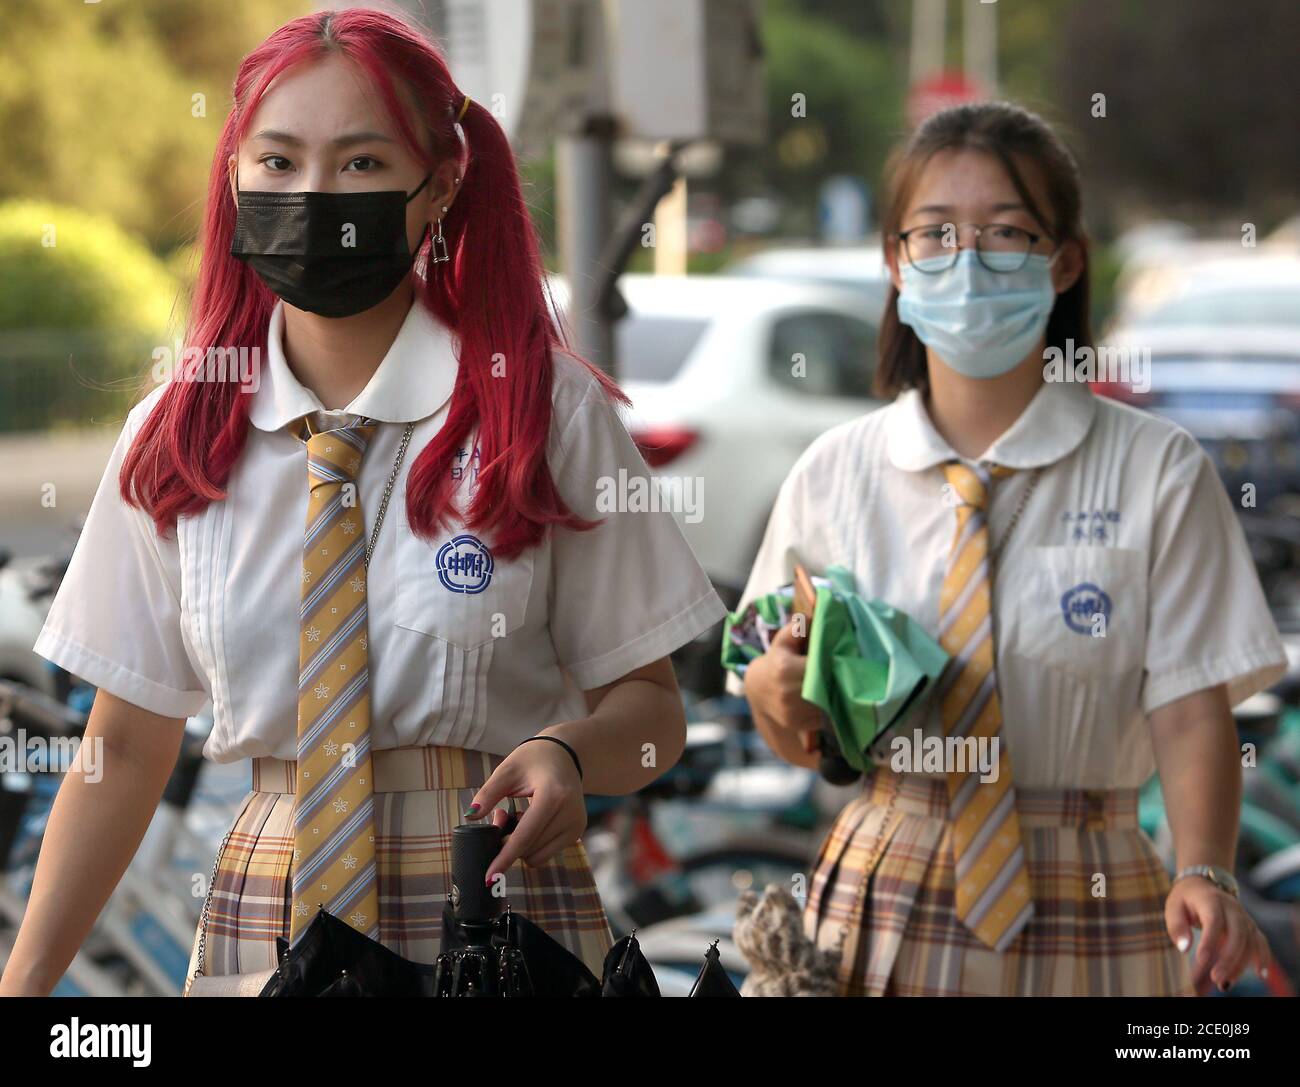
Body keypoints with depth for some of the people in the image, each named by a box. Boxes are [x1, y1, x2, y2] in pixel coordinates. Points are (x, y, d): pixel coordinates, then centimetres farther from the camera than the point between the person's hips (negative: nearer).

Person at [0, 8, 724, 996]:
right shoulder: (174, 433, 2)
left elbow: (649, 708, -1)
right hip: (258, 917, 2)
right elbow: (128, 744, 6)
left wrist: (564, 753, -24)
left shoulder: (550, 415, -6)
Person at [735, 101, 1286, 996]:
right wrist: (776, 689, -14)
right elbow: (803, 743, 8)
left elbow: (1191, 709, -8)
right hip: (885, 906, 2)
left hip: (1082, 920, -1)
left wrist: (1204, 872, -24)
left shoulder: (1156, 472, -3)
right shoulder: (836, 476, 3)